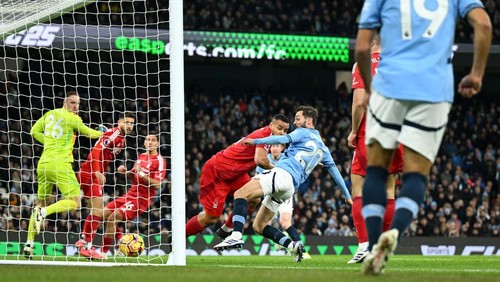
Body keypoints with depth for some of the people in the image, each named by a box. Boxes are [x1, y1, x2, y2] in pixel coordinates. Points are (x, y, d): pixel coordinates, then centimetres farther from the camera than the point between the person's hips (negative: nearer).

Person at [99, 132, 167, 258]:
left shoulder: (160, 161, -12)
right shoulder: (141, 156, 11)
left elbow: (157, 185, -20)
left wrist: (142, 174, -28)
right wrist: (125, 171, 3)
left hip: (141, 199, -8)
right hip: (130, 195, 8)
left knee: (113, 218, -18)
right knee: (104, 214, 5)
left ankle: (103, 253, -8)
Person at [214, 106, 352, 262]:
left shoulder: (304, 133, 7)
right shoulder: (322, 148, 29)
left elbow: (284, 139, -10)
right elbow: (335, 171, 31)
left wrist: (256, 141, -10)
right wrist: (347, 195, 37)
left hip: (283, 173, -9)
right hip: (291, 187, 9)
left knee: (240, 194, -20)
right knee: (259, 226, 12)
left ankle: (236, 236, -41)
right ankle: (293, 246, 0)